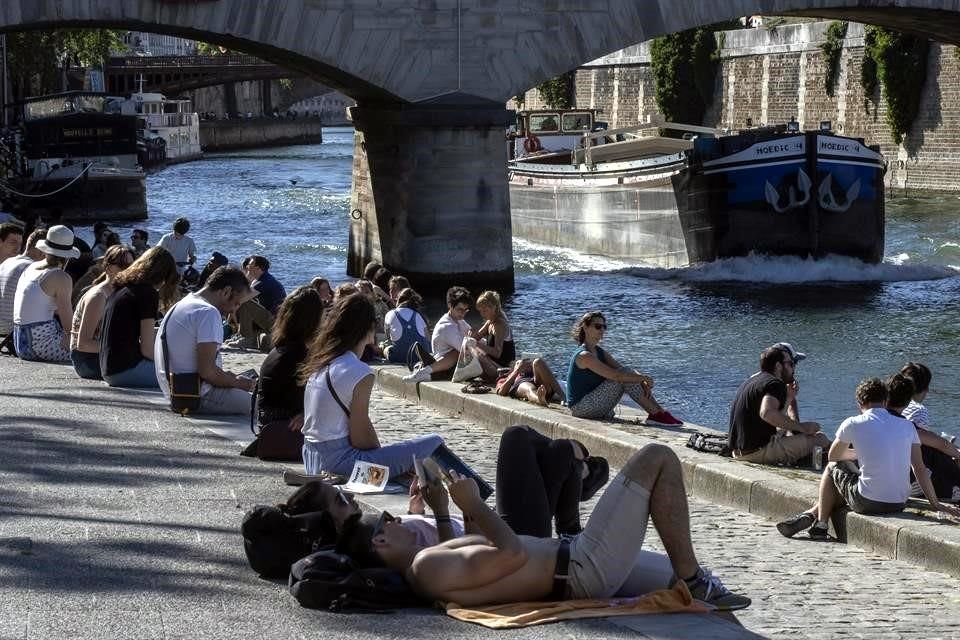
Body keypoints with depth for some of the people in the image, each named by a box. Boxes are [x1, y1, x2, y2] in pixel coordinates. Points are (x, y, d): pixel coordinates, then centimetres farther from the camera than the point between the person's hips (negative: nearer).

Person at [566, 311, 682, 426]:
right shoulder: (584, 356, -19)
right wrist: (643, 378, -18)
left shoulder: (599, 351, 12)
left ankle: (658, 412, -8)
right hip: (580, 407, -9)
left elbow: (624, 369, 3)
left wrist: (643, 381, -15)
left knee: (627, 376, -1)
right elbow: (615, 375, -26)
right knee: (623, 378, -19)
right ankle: (657, 414, -17)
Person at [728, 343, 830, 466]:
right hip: (759, 451, -10)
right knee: (819, 438, -5)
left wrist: (789, 397, 19)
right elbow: (767, 413, -34)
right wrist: (801, 427, -27)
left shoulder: (753, 380, 20)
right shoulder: (775, 384, -12)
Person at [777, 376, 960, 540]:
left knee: (833, 468, 25)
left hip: (867, 503, -4)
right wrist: (936, 504, 11)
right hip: (899, 505, 4)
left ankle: (820, 524, 25)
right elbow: (920, 469, 6)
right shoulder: (907, 426, 6)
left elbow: (833, 456, 16)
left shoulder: (853, 424, -2)